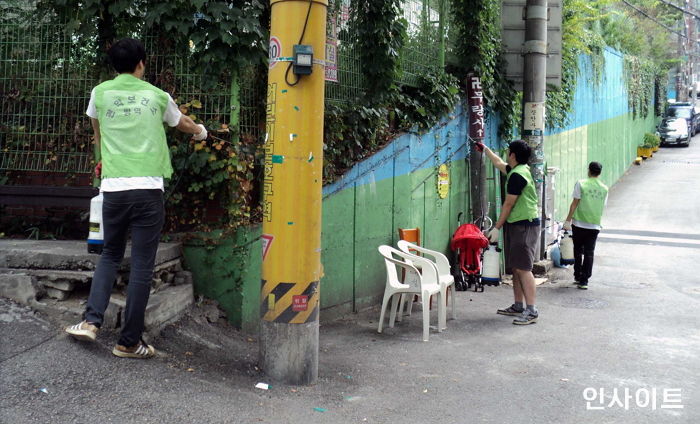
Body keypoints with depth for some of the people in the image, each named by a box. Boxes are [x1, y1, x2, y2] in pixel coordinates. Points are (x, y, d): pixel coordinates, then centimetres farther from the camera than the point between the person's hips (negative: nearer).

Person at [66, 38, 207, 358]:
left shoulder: (100, 93, 8)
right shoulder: (157, 96, 7)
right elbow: (184, 124, 27)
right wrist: (200, 131, 50)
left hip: (113, 188, 2)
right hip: (148, 189, -2)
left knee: (110, 255, 19)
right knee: (142, 265, 3)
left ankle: (91, 321, 7)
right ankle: (129, 342, 7)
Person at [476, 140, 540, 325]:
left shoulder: (517, 175, -16)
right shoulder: (519, 170, 14)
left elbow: (508, 204, -15)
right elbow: (499, 163, 35)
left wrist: (497, 228, -11)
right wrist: (485, 149, 48)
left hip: (524, 225, -10)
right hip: (516, 225, 10)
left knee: (523, 268, -13)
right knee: (515, 268, 13)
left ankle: (531, 311, -14)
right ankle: (518, 306, 19)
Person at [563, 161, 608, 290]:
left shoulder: (581, 183, -5)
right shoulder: (604, 189, 3)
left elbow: (575, 203, -7)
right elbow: (602, 208, 9)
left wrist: (568, 220, -3)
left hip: (579, 223, -1)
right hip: (595, 225, 1)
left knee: (578, 251, 15)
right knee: (589, 253, 4)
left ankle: (578, 277, 22)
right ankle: (584, 281, 2)